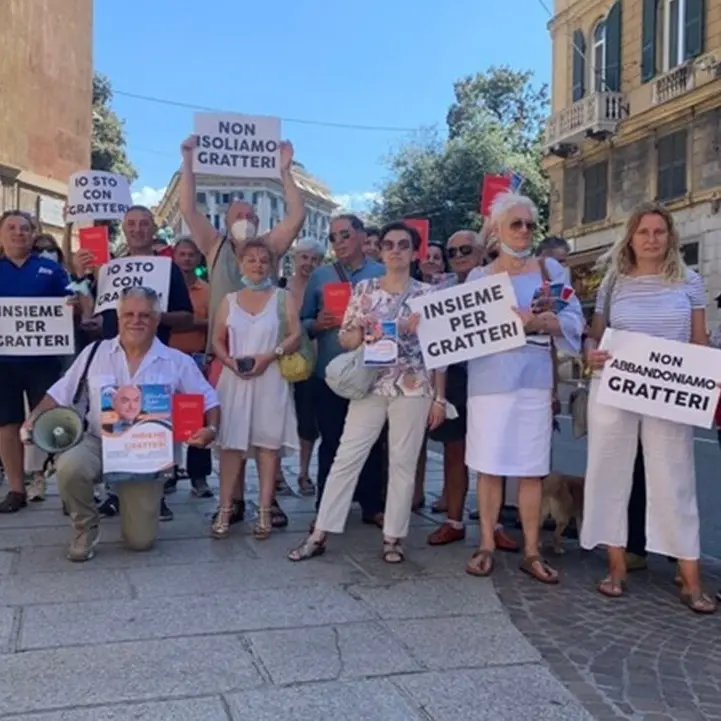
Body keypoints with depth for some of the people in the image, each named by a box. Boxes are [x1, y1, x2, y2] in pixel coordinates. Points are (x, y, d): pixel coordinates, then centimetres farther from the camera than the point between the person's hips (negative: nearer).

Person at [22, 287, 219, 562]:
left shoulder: (177, 362, -2)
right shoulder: (95, 352, 1)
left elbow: (209, 401, 2)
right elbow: (60, 393, 6)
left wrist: (211, 429, -18)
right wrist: (34, 418, -10)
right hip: (98, 442, 1)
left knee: (141, 540, -4)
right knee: (69, 467, -35)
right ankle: (86, 527, -2)